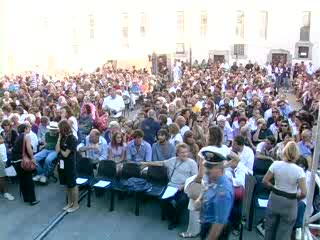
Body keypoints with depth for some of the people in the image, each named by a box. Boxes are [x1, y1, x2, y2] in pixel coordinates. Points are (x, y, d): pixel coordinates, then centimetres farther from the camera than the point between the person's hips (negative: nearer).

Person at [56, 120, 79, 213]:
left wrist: (60, 150, -1)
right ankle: (70, 203, 31)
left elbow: (65, 154, -18)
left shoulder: (72, 139, -18)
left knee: (73, 185, 4)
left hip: (70, 165, -8)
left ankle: (76, 204, 17)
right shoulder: (63, 137, 5)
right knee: (67, 185, 17)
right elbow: (57, 150, -5)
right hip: (62, 163, 8)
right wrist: (59, 138, -7)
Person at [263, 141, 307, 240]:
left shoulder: (276, 164, -13)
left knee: (270, 228, 22)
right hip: (290, 203, -2)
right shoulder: (299, 170, -19)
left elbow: (265, 181, -6)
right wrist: (296, 197, 0)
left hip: (274, 199, 2)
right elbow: (304, 193, -20)